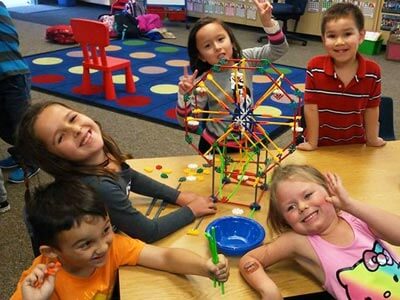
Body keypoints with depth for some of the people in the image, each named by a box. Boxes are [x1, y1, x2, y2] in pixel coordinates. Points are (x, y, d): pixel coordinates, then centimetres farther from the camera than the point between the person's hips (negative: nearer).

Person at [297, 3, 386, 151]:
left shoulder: (372, 71, -15)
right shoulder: (315, 67, -19)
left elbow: (371, 109, -4)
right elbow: (311, 107, -15)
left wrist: (372, 139, 5)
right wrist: (312, 143, -11)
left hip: (355, 144, 2)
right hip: (321, 143, -1)